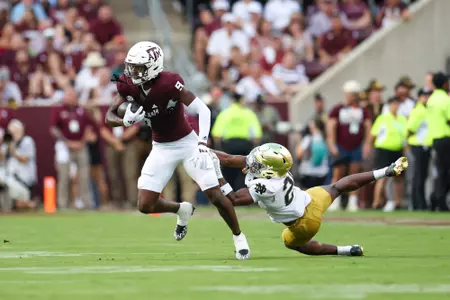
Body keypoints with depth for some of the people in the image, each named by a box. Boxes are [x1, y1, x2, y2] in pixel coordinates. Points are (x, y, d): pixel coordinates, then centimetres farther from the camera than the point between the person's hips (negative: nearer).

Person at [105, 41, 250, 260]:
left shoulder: (169, 84, -28)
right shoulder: (129, 86, -12)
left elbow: (203, 110, -26)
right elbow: (109, 117, -7)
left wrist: (202, 144, -36)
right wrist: (126, 121, -30)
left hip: (187, 143, -5)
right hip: (161, 149, 5)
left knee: (216, 196, -9)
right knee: (145, 205, -4)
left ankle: (239, 237, 14)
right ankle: (182, 211, 26)